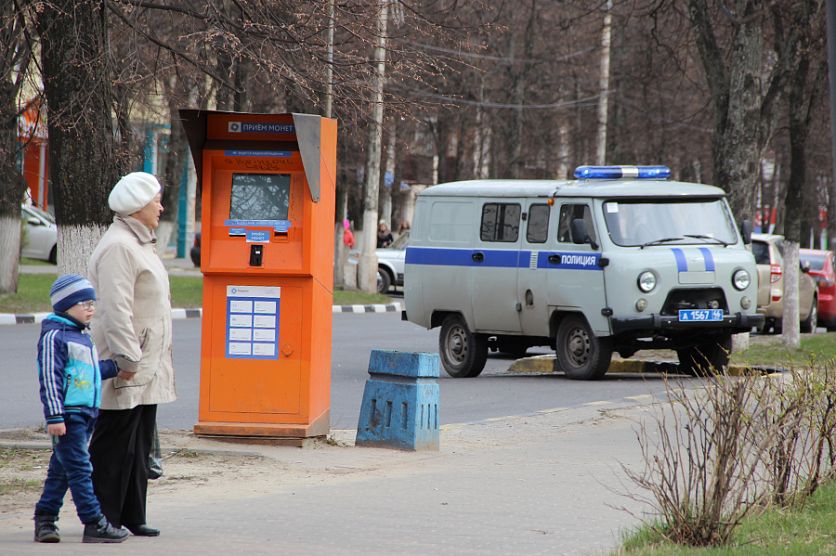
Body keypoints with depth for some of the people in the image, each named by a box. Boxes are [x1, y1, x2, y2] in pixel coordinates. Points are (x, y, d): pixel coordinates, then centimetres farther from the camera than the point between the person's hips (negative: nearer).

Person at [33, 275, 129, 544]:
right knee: (79, 469, -8)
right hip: (67, 415, -9)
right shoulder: (54, 337, -11)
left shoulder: (82, 337, 19)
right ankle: (95, 524, -8)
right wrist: (54, 416, -20)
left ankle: (45, 519, 18)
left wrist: (116, 367, 14)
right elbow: (49, 378, -16)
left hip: (85, 414, 9)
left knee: (61, 469, 12)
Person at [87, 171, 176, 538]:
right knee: (114, 443, -5)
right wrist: (127, 360, -25)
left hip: (146, 365, 10)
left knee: (140, 444, 12)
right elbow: (115, 310, -22)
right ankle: (102, 518, -1)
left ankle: (131, 517, 18)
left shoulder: (139, 244, 19)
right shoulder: (118, 247, -16)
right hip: (125, 369, -10)